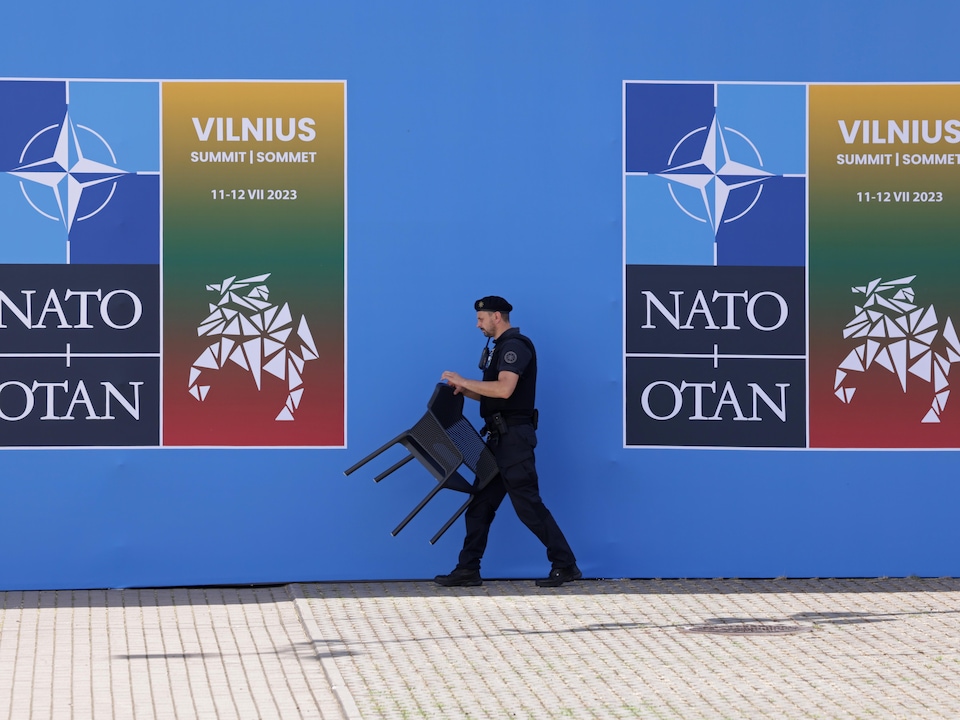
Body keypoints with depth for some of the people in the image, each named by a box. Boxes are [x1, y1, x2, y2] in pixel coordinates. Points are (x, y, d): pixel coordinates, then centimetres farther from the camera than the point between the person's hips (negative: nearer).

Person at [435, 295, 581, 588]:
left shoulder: (515, 346, -13)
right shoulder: (501, 347, 18)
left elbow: (504, 389, -27)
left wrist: (464, 381, -19)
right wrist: (466, 391, 8)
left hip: (514, 438, -10)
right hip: (501, 438, 10)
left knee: (528, 505, -7)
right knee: (480, 504, 8)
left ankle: (565, 565, -1)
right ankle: (468, 570, 10)